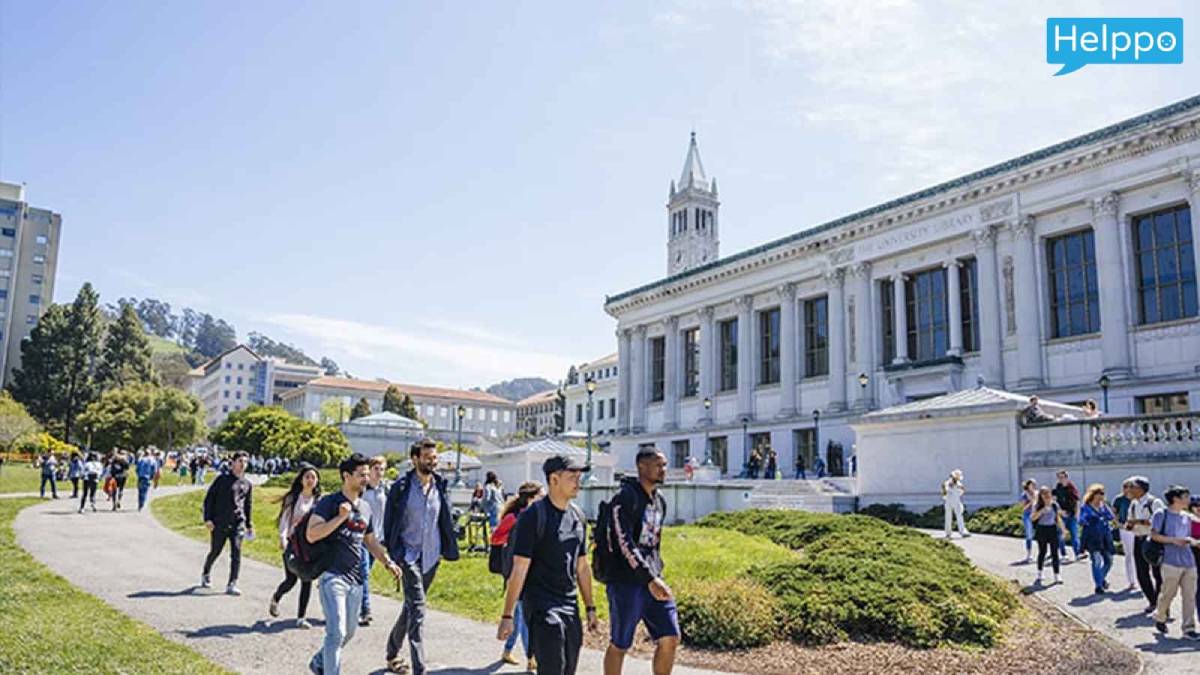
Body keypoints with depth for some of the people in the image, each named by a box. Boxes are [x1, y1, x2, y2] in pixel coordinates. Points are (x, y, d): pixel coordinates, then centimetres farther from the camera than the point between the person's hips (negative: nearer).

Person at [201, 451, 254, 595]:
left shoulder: (247, 484, 10)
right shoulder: (222, 479, -1)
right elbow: (209, 498, -1)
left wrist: (249, 524, 21)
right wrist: (208, 518, -8)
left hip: (237, 524, 2)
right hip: (219, 524, -2)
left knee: (236, 553, -10)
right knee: (215, 552, 11)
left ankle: (232, 585, -5)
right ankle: (205, 575, 38)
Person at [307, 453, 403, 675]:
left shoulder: (365, 508, 13)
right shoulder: (329, 503, -8)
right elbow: (311, 535, -19)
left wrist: (388, 562, 9)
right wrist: (341, 517, -23)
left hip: (356, 580, 7)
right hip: (333, 577, -7)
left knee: (348, 633, 17)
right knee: (337, 633, -12)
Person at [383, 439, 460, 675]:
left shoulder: (441, 487, 4)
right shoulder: (401, 487, -8)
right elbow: (389, 523, -4)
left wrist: (448, 548, 6)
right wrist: (394, 556, -7)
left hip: (431, 556, 5)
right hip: (409, 556, -5)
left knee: (411, 608, 18)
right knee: (417, 610, -13)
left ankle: (392, 653, 38)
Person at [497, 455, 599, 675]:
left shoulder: (578, 516, 10)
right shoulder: (533, 516, -11)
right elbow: (520, 568, -13)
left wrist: (590, 608, 16)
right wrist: (507, 616, -14)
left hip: (570, 607, 7)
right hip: (542, 606, -7)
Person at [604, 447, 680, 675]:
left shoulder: (660, 500, 12)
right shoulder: (625, 498, -14)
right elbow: (625, 543, -22)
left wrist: (657, 576, 19)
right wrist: (651, 579, -25)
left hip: (653, 582, 7)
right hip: (626, 583, -7)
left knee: (670, 639, 3)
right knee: (619, 646, 4)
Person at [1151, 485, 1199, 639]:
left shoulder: (1187, 517, 15)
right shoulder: (1161, 514, -3)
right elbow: (1153, 534, -7)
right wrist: (1173, 540, -16)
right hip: (1171, 562, -6)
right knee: (1168, 593, 0)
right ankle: (1159, 618, 25)